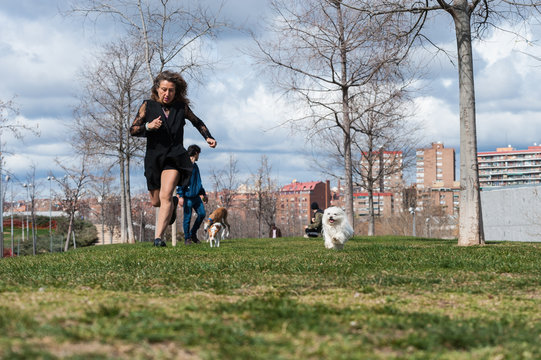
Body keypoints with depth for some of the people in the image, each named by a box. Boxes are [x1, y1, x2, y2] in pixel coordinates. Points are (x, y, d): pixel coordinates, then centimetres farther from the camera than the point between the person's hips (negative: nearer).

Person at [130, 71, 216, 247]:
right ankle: (174, 202, 47)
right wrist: (148, 126, -20)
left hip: (175, 156, -2)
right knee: (156, 202, 12)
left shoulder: (181, 107, 4)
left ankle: (158, 237, -26)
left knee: (165, 196, -22)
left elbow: (197, 122, 22)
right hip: (154, 157, 2)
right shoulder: (148, 106, 0)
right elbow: (133, 130, -2)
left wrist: (208, 137, 8)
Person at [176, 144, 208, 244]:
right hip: (188, 196, -7)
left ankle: (193, 234, 14)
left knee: (202, 214, -2)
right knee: (187, 217, -3)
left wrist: (203, 194, 30)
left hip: (196, 196, 7)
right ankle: (187, 238, 8)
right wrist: (180, 196, -18)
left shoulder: (195, 166, 18)